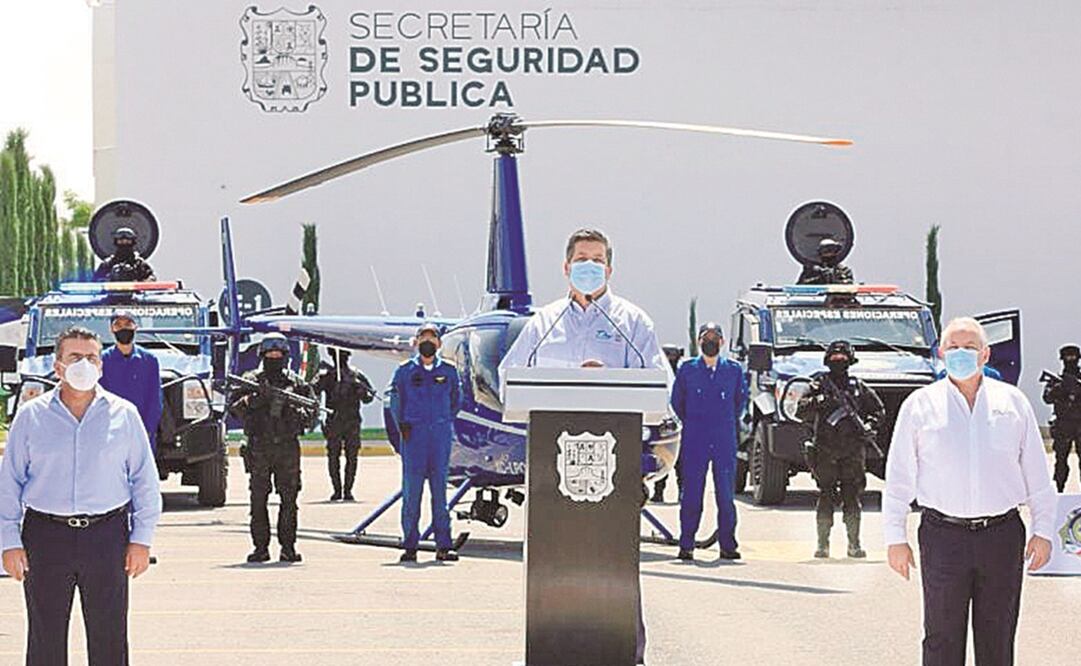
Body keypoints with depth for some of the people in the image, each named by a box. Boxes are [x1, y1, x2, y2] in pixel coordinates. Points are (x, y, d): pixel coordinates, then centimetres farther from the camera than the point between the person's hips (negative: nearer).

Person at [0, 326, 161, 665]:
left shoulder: (123, 415, 6)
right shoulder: (31, 416, 5)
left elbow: (145, 481, 7)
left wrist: (141, 539, 0)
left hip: (107, 535, 0)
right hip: (46, 535, 0)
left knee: (109, 636, 3)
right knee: (45, 638, 4)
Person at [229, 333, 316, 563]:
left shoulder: (296, 383, 11)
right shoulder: (251, 381, 7)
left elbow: (312, 409, 8)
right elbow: (234, 406, -2)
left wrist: (299, 413, -12)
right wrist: (256, 399, -18)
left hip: (288, 447, 1)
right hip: (259, 447, -1)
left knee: (289, 498, 0)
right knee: (258, 499, 0)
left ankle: (288, 546, 5)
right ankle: (260, 547, 4)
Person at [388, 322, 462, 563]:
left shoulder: (448, 371, 9)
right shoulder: (405, 371, 6)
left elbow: (456, 400, 21)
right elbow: (395, 400, 10)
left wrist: (445, 422, 12)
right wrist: (402, 426, 0)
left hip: (440, 435, 1)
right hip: (414, 434, -1)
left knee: (439, 489, 1)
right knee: (412, 490, -4)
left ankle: (443, 546, 3)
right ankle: (410, 545, 1)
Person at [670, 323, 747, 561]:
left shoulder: (734, 370, 8)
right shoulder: (687, 370, 6)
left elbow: (741, 401, 20)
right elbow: (677, 401, 16)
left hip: (725, 443, 1)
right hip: (694, 442, -1)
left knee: (726, 494, 0)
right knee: (691, 494, -2)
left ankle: (728, 545, 7)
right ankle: (686, 546, 3)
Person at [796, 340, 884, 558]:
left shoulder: (858, 387, 11)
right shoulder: (819, 385, 4)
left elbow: (878, 410, 19)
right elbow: (801, 412, -4)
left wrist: (868, 426, 1)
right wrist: (818, 402, -21)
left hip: (853, 452, 2)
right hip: (825, 452, -2)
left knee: (852, 497, 1)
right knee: (826, 496, -3)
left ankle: (854, 543, 5)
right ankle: (822, 543, 1)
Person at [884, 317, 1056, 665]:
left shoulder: (1013, 402, 8)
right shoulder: (920, 405, 3)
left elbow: (1037, 473, 10)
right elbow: (899, 476, 4)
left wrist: (1043, 531, 5)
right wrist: (896, 538, -1)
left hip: (1003, 535, 2)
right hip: (943, 536, -2)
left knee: (998, 637, 8)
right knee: (942, 637, 1)